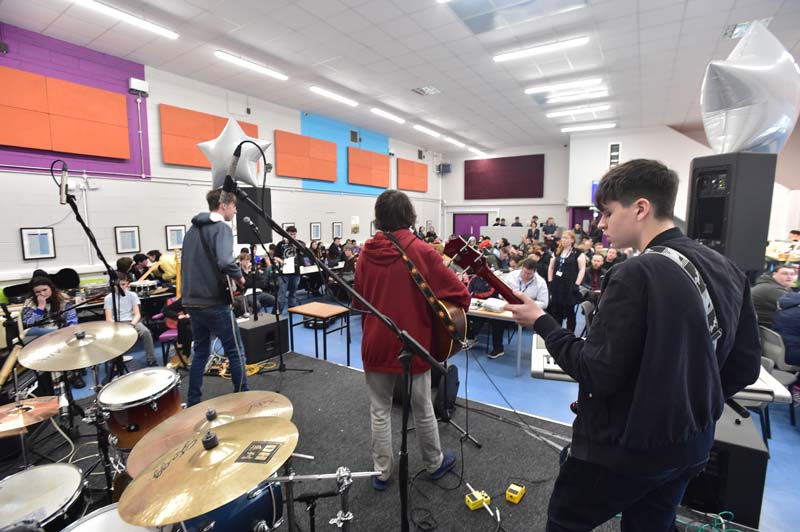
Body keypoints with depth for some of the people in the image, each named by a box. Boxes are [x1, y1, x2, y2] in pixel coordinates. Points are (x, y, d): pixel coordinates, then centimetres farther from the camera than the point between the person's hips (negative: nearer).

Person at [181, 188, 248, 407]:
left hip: (192, 301, 8)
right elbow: (225, 262, -30)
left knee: (200, 352, 17)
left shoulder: (192, 229, 15)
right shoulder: (221, 228, -13)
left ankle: (193, 403, 23)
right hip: (214, 302, -8)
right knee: (235, 351, 4)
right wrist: (239, 276, -13)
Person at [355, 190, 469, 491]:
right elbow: (459, 293, -12)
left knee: (380, 410, 16)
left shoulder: (366, 253, -4)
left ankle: (382, 472, 30)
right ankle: (435, 464, 38)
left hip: (376, 345, 2)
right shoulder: (421, 251, -14)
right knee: (422, 409, 17)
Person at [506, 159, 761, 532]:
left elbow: (598, 373, -26)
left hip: (625, 448, -7)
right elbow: (745, 365, 7)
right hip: (691, 446, 8)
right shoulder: (727, 270, 1)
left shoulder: (637, 274, -26)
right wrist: (691, 404, 18)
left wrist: (541, 322, -16)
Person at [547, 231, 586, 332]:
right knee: (556, 311, 11)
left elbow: (582, 269, -9)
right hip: (557, 285, 5)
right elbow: (551, 267, 15)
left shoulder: (578, 253, -4)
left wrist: (576, 284, -15)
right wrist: (550, 281, 6)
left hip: (570, 286, -5)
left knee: (569, 311, 5)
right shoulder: (557, 252, 11)